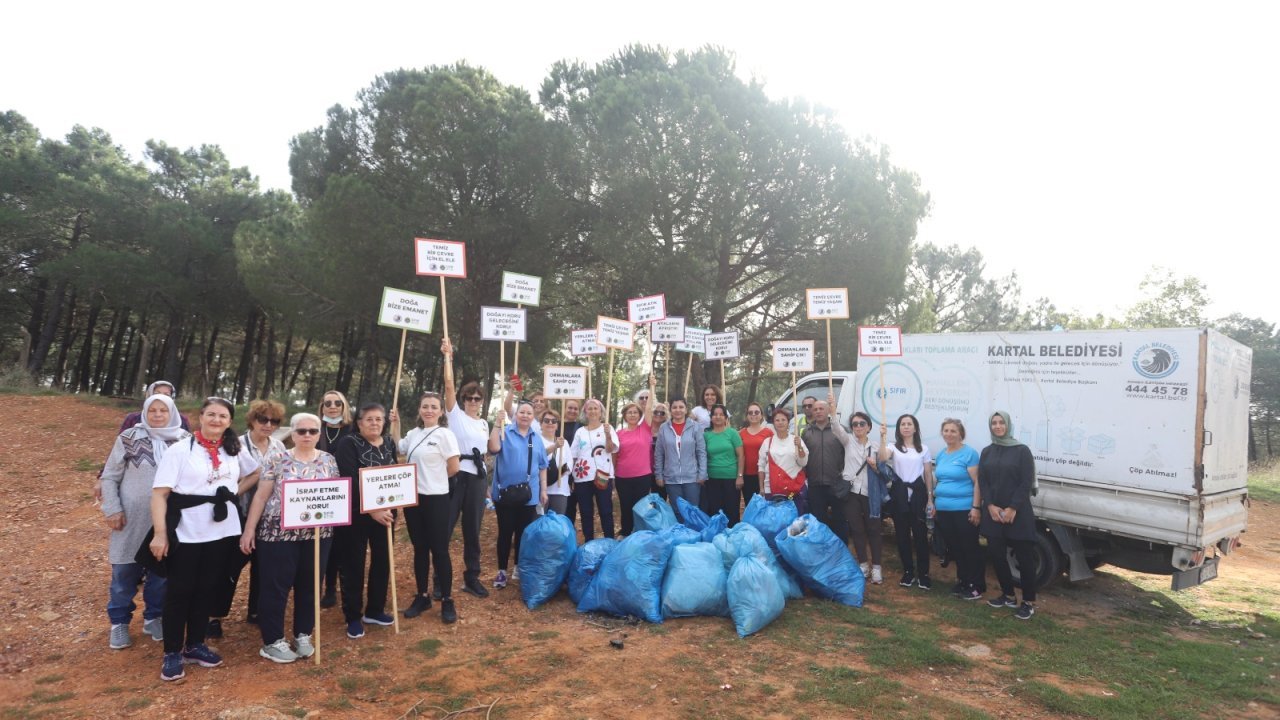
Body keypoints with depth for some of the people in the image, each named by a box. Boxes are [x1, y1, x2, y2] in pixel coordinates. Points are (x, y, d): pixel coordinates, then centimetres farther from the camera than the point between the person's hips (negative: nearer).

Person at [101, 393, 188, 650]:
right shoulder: (129, 438, -5)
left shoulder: (185, 441, -1)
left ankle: (154, 617, 28)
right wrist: (112, 509, -7)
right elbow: (110, 477, 0)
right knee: (124, 573, 9)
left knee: (161, 572, 11)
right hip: (132, 518, -1)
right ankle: (119, 622, 25)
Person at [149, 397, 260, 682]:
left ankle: (195, 645, 27)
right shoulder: (180, 450, -8)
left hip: (222, 531, 4)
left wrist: (234, 491, 6)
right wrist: (160, 533, -18)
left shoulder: (234, 451, 6)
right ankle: (172, 652, 18)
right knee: (179, 591, 5)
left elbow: (255, 473, 23)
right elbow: (160, 493, -12)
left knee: (207, 589, 13)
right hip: (186, 533, -4)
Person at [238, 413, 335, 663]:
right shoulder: (276, 459, -3)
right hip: (279, 532, -3)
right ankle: (272, 641, 17)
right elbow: (261, 496, -2)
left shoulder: (328, 460, 6)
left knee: (309, 586, 11)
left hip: (317, 533, 3)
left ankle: (303, 635, 26)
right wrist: (249, 529, -4)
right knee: (275, 587, 4)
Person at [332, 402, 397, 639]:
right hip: (355, 515, -5)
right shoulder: (348, 444, -11)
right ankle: (353, 617, 16)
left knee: (382, 562, 11)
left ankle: (374, 610, 27)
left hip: (384, 513, 5)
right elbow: (350, 482, -19)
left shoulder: (389, 444, 7)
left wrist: (390, 508, -3)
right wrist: (371, 510, -23)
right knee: (353, 566, 3)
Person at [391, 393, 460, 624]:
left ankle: (447, 601, 10)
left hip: (435, 499, -6)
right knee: (420, 549, 14)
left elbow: (454, 467, -12)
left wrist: (434, 479, 3)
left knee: (439, 550, 0)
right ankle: (422, 596, 25)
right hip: (413, 497, 6)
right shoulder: (414, 434, 8)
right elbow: (398, 449, 23)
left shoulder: (445, 434, -11)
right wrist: (395, 425, 13)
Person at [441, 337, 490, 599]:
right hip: (455, 476, -4)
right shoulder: (456, 415, 3)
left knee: (472, 530, 10)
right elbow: (449, 385, -9)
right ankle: (440, 581, 6)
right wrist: (448, 356, -8)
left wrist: (487, 483, 18)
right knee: (445, 528, -2)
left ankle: (471, 578, 20)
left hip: (477, 478, 5)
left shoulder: (484, 424, 16)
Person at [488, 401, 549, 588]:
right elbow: (494, 448, -23)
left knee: (524, 533, 11)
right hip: (505, 492, -3)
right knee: (505, 532, 3)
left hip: (529, 494, 4)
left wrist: (543, 489, 9)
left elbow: (542, 466, 13)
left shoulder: (537, 438, 10)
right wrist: (498, 423, -26)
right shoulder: (505, 432, -3)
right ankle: (502, 571, 14)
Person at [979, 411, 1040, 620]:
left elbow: (1026, 483, -8)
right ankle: (1008, 595, 23)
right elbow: (982, 482, 6)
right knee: (996, 555, 6)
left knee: (1024, 557, -1)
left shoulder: (1022, 450, -2)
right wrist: (991, 506, -8)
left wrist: (1012, 509, -14)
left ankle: (1028, 602, 10)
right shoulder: (987, 452, 10)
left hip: (1018, 513, -4)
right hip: (993, 513, 4)